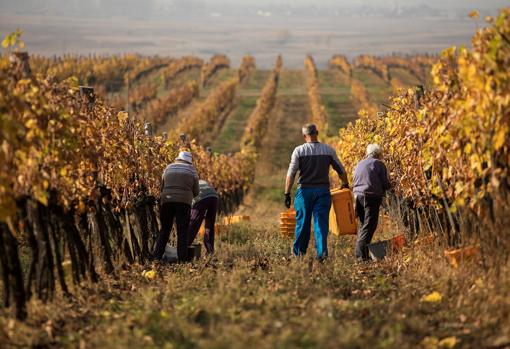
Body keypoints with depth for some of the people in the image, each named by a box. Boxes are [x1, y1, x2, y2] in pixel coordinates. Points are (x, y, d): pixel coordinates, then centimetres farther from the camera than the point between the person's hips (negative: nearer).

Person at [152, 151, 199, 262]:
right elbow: (196, 192, 7)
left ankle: (157, 257, 3)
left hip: (167, 201, 2)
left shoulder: (168, 168, 14)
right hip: (184, 203, -2)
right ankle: (182, 259, -5)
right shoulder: (191, 170, 7)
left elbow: (162, 187, 15)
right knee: (182, 233, 2)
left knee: (164, 231, 11)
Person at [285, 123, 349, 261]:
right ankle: (322, 251, -11)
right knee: (321, 222, 2)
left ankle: (299, 252, 19)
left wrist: (287, 194, -3)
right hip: (323, 191, 1)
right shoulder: (328, 150, 1)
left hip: (305, 191, 0)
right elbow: (341, 171, 6)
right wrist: (345, 184, 23)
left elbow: (291, 174, -7)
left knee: (302, 223, 9)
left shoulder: (299, 151, -3)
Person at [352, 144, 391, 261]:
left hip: (358, 195, 6)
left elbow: (354, 182, 16)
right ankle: (362, 254, -14)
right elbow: (386, 184, -4)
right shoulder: (379, 164, -2)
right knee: (369, 226, -5)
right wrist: (382, 190, 16)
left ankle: (359, 253, 13)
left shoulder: (359, 164, 16)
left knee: (363, 225, 16)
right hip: (372, 197, -6)